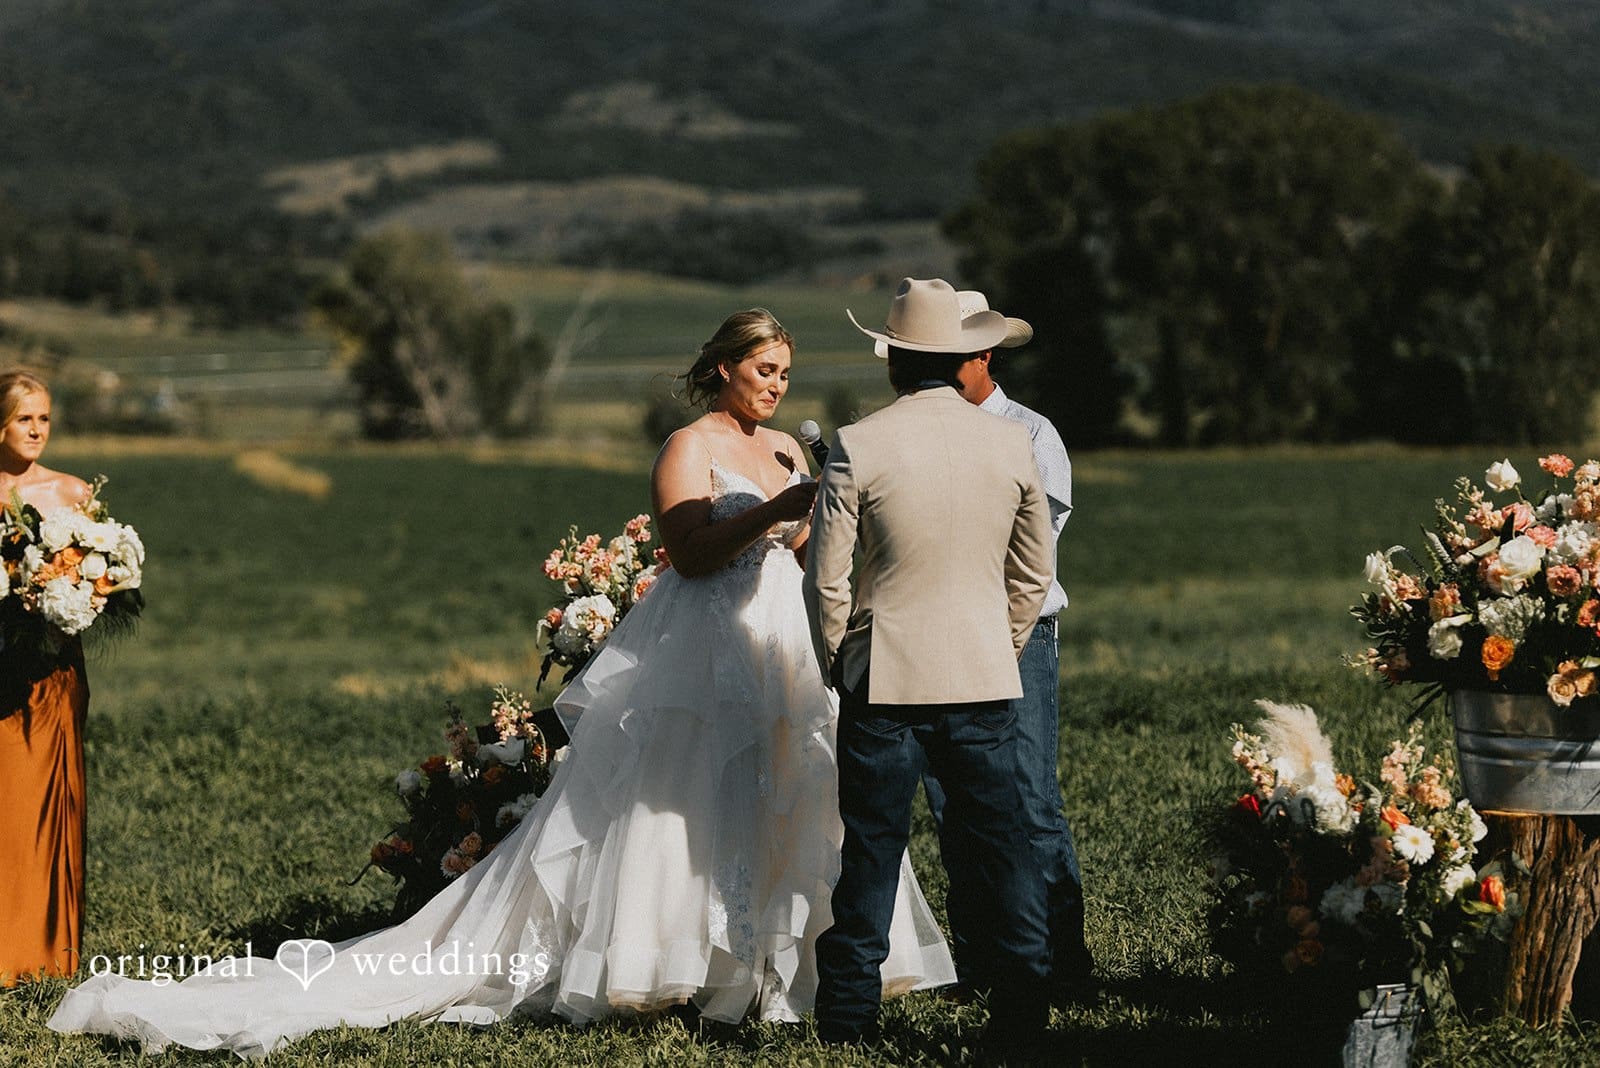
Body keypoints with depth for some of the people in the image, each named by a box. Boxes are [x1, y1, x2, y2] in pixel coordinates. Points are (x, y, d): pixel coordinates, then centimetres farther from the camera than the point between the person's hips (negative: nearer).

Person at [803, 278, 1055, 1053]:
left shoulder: (858, 447, -9)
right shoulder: (1011, 445, 1)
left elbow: (826, 578, -6)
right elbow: (1033, 574, 9)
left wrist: (837, 663, 8)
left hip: (886, 676, -2)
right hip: (985, 677, 2)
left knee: (872, 848, 5)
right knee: (997, 842, 6)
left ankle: (849, 1015, 10)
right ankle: (1019, 1009, 6)